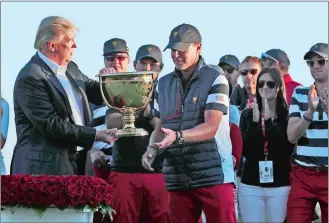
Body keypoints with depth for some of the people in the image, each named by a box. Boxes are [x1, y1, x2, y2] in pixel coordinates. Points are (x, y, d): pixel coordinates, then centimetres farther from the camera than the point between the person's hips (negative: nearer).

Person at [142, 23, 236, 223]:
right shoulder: (163, 84, 14)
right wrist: (152, 149, -4)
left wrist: (178, 137, -28)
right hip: (177, 177, 5)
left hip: (214, 175, -5)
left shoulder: (215, 78, -3)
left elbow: (211, 127, -13)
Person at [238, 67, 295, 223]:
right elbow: (244, 150, -3)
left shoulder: (287, 115, -2)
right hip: (250, 185, 2)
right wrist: (254, 121, -12)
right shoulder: (247, 114, 5)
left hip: (280, 185, -2)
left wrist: (269, 121, -16)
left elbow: (288, 149, -13)